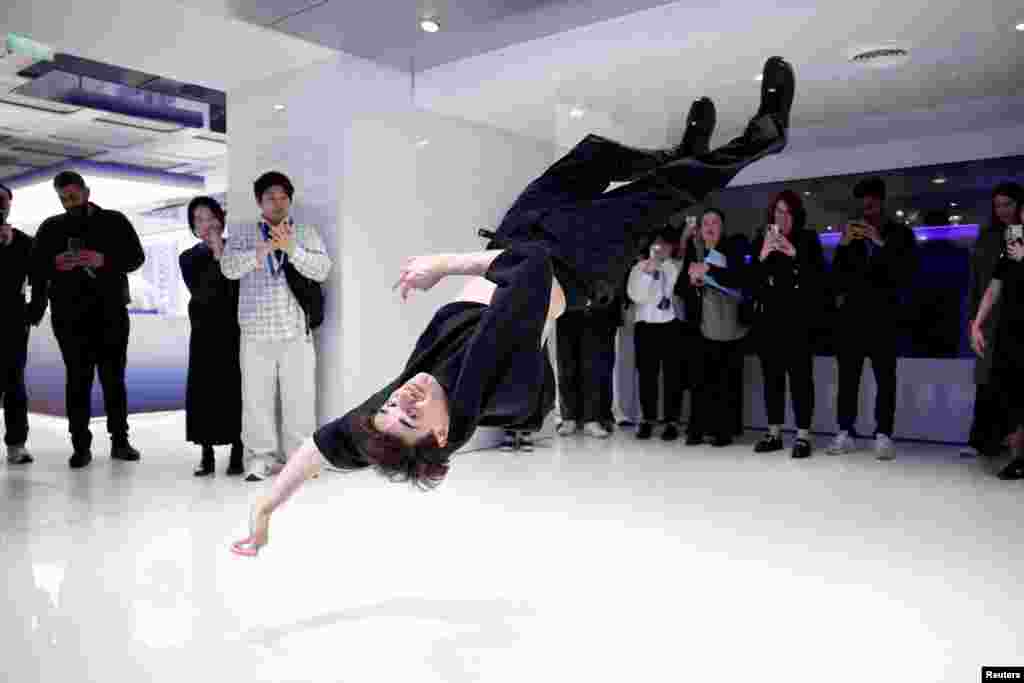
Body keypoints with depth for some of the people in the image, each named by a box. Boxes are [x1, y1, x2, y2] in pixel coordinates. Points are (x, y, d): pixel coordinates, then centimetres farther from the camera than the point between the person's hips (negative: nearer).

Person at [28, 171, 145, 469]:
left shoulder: (114, 221, 9)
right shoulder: (51, 227, 13)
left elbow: (136, 257, 2)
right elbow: (37, 268, 14)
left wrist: (104, 260, -13)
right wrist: (55, 263, -7)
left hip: (111, 313, -1)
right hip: (69, 316, 1)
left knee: (114, 378, 3)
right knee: (77, 380, 0)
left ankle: (120, 441, 12)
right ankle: (81, 446, 4)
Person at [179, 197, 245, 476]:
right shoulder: (189, 258, 7)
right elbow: (200, 293, -11)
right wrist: (217, 257, -15)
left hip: (235, 331, -1)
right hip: (205, 333, 2)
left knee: (235, 390, -2)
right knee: (205, 392, 0)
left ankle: (237, 455, 7)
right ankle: (207, 455, 9)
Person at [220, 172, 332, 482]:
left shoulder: (306, 233, 9)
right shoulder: (243, 234, 9)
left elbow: (322, 270, -4)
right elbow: (229, 268, -7)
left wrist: (291, 249, -18)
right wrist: (262, 250, -21)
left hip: (297, 331, 0)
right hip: (256, 332, 0)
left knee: (300, 397, 1)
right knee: (257, 398, 1)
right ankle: (261, 458, 11)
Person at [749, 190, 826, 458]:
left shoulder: (808, 239, 4)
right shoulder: (761, 241, 9)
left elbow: (818, 278, -5)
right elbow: (752, 281, 4)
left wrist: (794, 254, -16)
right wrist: (762, 257, -12)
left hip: (799, 319, -3)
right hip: (769, 318, 3)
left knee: (800, 376, -7)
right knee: (772, 376, 5)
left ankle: (803, 436, -4)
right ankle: (774, 433, 11)